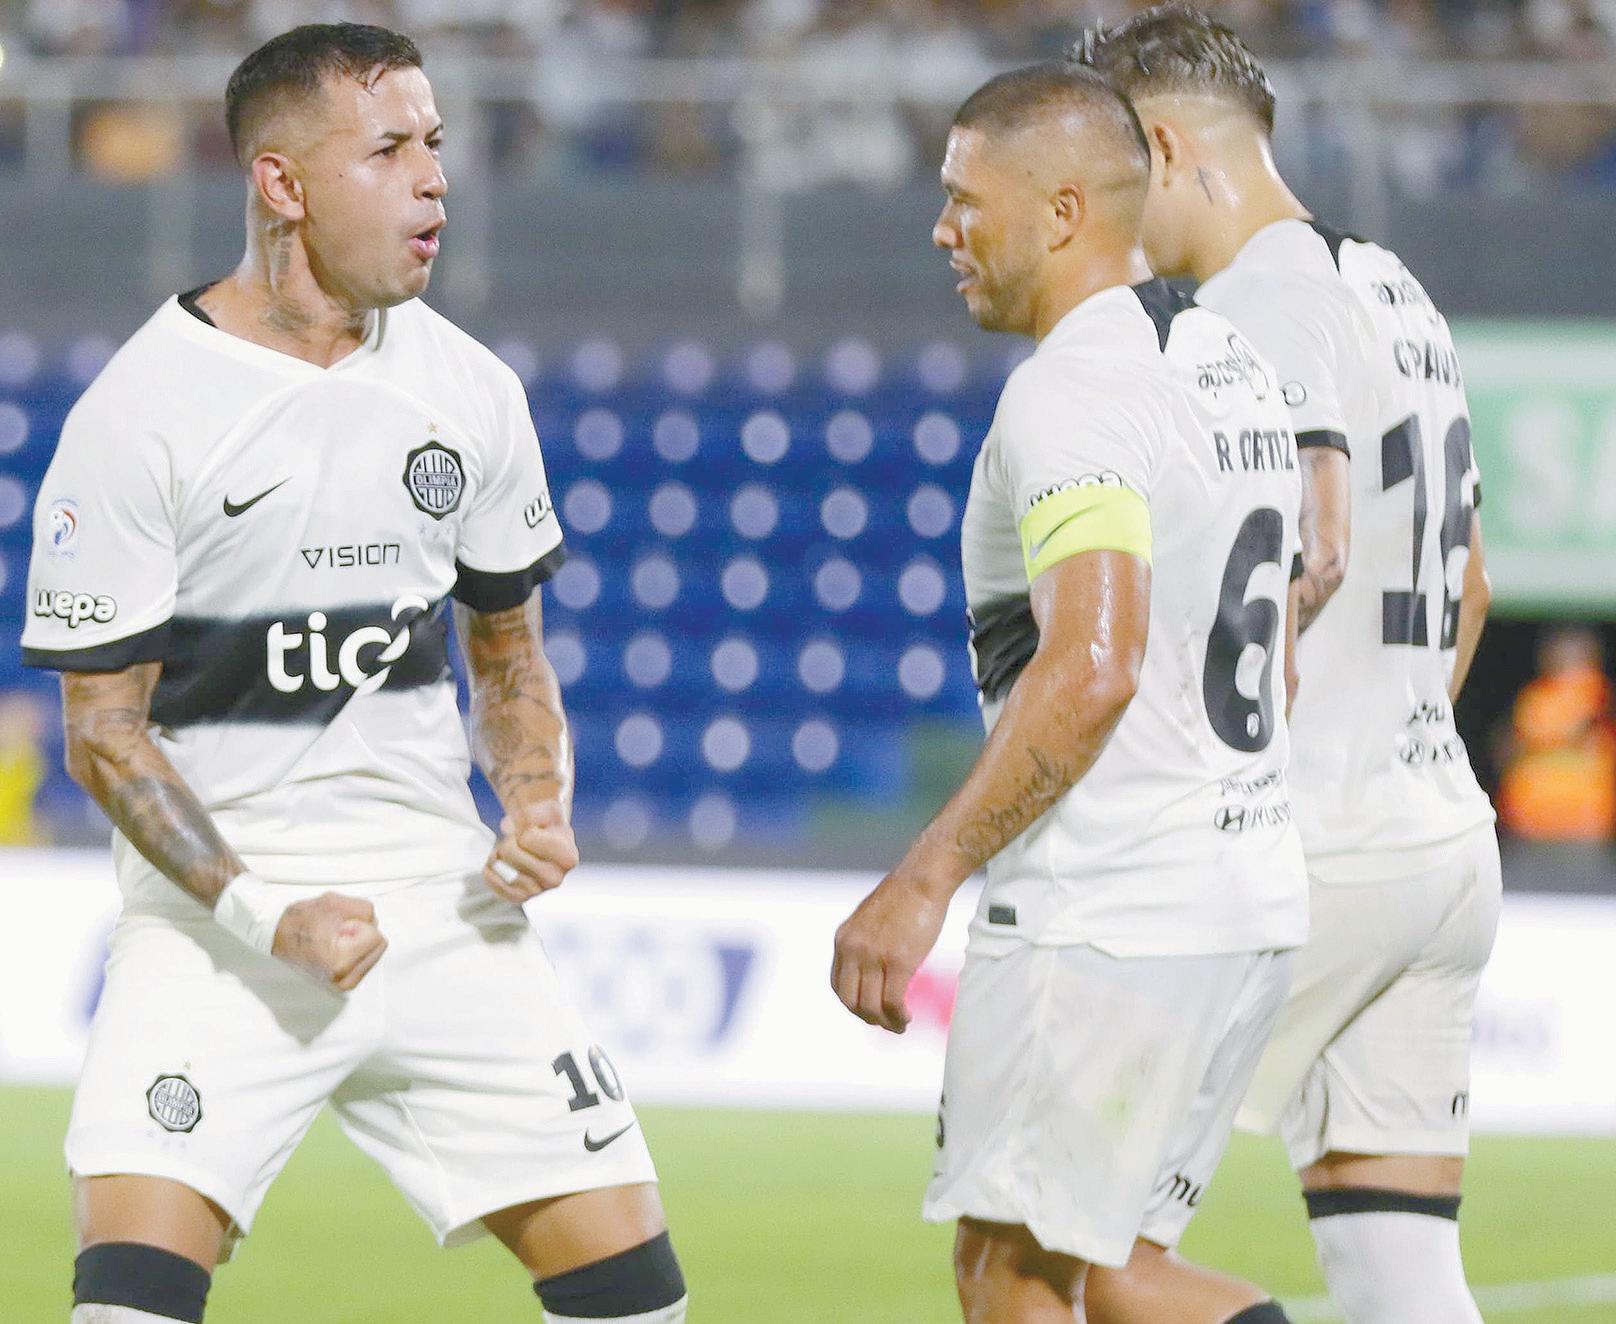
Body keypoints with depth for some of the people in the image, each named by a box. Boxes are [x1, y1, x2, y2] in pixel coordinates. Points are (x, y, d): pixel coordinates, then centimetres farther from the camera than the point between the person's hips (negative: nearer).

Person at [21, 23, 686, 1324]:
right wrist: (264, 921, -19)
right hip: (214, 903, -5)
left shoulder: (469, 389, 5)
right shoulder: (137, 415, -11)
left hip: (444, 905, 5)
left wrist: (539, 806, -2)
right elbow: (103, 730, -8)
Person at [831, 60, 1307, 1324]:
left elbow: (1094, 667, -28)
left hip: (1100, 924, -10)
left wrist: (926, 876, -26)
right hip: (1246, 901, 10)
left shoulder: (1070, 390, -16)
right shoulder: (1238, 367, 15)